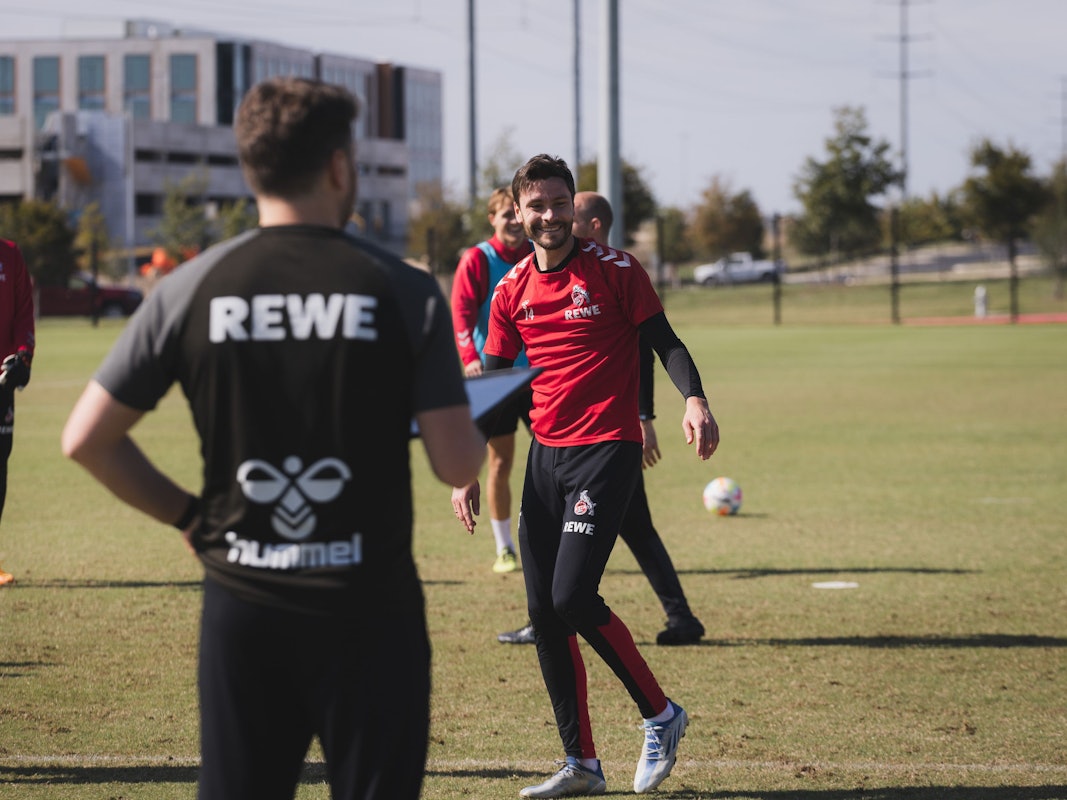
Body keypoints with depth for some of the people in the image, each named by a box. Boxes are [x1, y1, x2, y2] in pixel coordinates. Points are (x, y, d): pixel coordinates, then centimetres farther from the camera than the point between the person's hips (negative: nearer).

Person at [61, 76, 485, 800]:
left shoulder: (191, 289, -1)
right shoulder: (405, 291, -6)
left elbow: (88, 439, 1)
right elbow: (457, 463, -8)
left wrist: (188, 516, 12)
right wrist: (479, 433, 15)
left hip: (242, 608, 2)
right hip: (370, 609, -2)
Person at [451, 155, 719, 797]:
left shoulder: (614, 270, -3)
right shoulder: (512, 290, 10)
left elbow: (664, 342, -3)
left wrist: (695, 400, -22)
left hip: (608, 449, -6)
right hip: (546, 454, 6)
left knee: (573, 598, -16)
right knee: (543, 611, 2)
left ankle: (661, 714, 4)